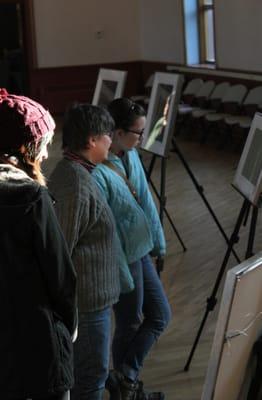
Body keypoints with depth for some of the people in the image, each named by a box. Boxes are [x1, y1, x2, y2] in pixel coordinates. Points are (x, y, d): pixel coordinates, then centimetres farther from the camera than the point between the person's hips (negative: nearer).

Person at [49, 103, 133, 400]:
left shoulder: (66, 172, 6)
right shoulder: (78, 186, -25)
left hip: (85, 294, 10)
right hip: (88, 298, -10)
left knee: (82, 369, 23)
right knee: (92, 374, 4)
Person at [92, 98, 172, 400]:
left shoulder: (130, 155, -1)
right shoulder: (97, 173, -28)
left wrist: (157, 242, 13)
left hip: (140, 252, 9)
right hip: (122, 259, -9)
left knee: (160, 316, 14)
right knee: (130, 325, 9)